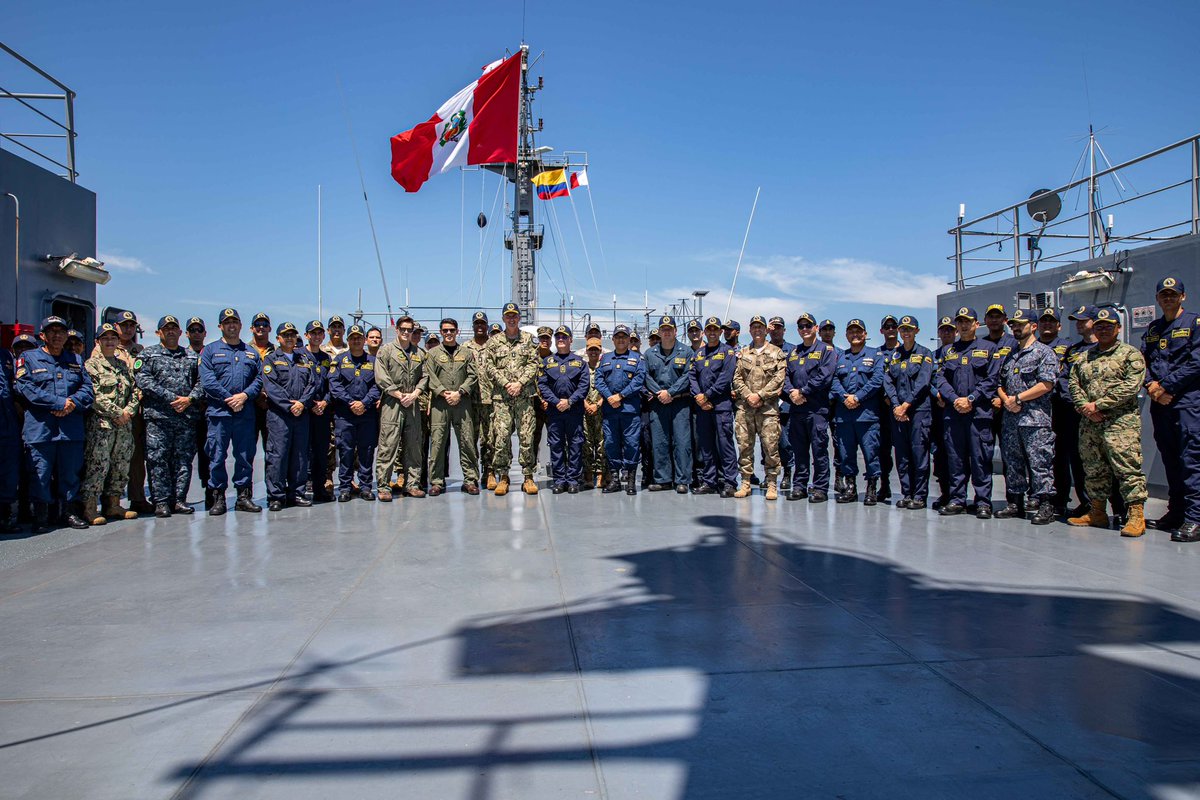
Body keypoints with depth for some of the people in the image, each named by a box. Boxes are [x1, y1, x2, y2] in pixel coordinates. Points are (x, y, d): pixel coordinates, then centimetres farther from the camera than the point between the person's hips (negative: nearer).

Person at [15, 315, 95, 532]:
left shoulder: (76, 360, 18)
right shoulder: (28, 358, 6)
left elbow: (88, 388, 10)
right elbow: (25, 388, -8)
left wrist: (73, 403, -11)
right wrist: (60, 403, -14)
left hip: (72, 429, 3)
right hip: (40, 429, -3)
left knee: (71, 472, 8)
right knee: (41, 473, -1)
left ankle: (70, 511, 18)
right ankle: (41, 515, 10)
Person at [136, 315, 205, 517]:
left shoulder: (192, 356, 18)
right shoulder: (147, 354, 8)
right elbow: (143, 381, -5)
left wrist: (190, 399, -8)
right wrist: (171, 398, -12)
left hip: (187, 416, 3)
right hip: (158, 417, -3)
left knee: (184, 459, 4)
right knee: (158, 460, -3)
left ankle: (179, 499, 11)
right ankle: (161, 501, 2)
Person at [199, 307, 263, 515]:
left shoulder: (251, 352, 16)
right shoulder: (210, 350, 6)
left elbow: (260, 379, 8)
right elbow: (207, 381, -5)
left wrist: (245, 395, -10)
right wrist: (229, 399, -12)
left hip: (246, 413, 3)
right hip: (218, 412, -2)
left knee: (245, 455, 5)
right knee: (217, 457, -1)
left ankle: (244, 496, 13)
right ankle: (218, 498, 7)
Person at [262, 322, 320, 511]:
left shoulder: (306, 358, 15)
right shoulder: (271, 359, 5)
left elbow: (316, 382, 5)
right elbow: (270, 386, -7)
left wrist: (303, 403, -10)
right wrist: (289, 405, -15)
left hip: (302, 414, 4)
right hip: (278, 414, -4)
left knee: (300, 455, 7)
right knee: (277, 455, -6)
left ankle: (296, 493, 16)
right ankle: (275, 496, -1)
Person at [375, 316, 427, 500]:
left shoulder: (419, 353, 16)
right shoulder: (386, 350, 3)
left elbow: (424, 377, 12)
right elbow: (381, 378, -6)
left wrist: (415, 394, -5)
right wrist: (400, 395, -10)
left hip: (413, 404, 5)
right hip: (392, 403, -4)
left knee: (414, 445, 6)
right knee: (388, 445, -7)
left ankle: (412, 484, 13)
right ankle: (383, 486, -4)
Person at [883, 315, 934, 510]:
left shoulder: (925, 353, 4)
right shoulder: (891, 355, 15)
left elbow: (923, 382, -6)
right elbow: (887, 382, 5)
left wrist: (906, 405, -13)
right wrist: (896, 406, -8)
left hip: (919, 408, -4)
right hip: (896, 410, 4)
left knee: (919, 452, -6)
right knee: (901, 455, 5)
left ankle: (920, 496, 0)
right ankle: (906, 494, 12)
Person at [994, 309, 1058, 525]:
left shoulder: (1044, 352, -2)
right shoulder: (1009, 355, 21)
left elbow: (1046, 384, -12)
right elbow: (1000, 383, 20)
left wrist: (1018, 398, -11)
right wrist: (1005, 399, -1)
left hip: (1035, 420, -7)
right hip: (1010, 419, 7)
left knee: (1039, 464, -6)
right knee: (1012, 464, 10)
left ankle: (1045, 507, -3)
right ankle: (1015, 504, 17)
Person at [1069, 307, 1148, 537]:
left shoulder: (1130, 354, 3)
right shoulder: (1084, 358, 19)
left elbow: (1131, 386, -9)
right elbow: (1074, 385, 12)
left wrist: (1099, 404, -13)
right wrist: (1085, 407, -7)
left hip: (1121, 421, -5)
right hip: (1089, 423, 6)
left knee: (1127, 468, -10)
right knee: (1094, 470, 10)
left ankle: (1136, 516, -7)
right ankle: (1097, 513, 19)